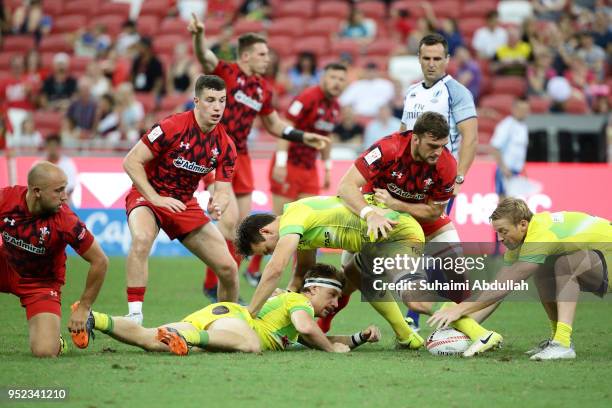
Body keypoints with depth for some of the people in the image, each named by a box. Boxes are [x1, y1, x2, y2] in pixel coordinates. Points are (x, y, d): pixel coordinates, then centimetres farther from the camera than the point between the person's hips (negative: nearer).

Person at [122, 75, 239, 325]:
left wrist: (218, 205, -26)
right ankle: (134, 317, -37)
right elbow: (131, 162, -17)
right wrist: (155, 198, -22)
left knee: (228, 268, -2)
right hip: (147, 197, -5)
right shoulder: (172, 127, -20)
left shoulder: (225, 146, -4)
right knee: (142, 239, -39)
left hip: (185, 204, 5)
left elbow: (223, 190, -2)